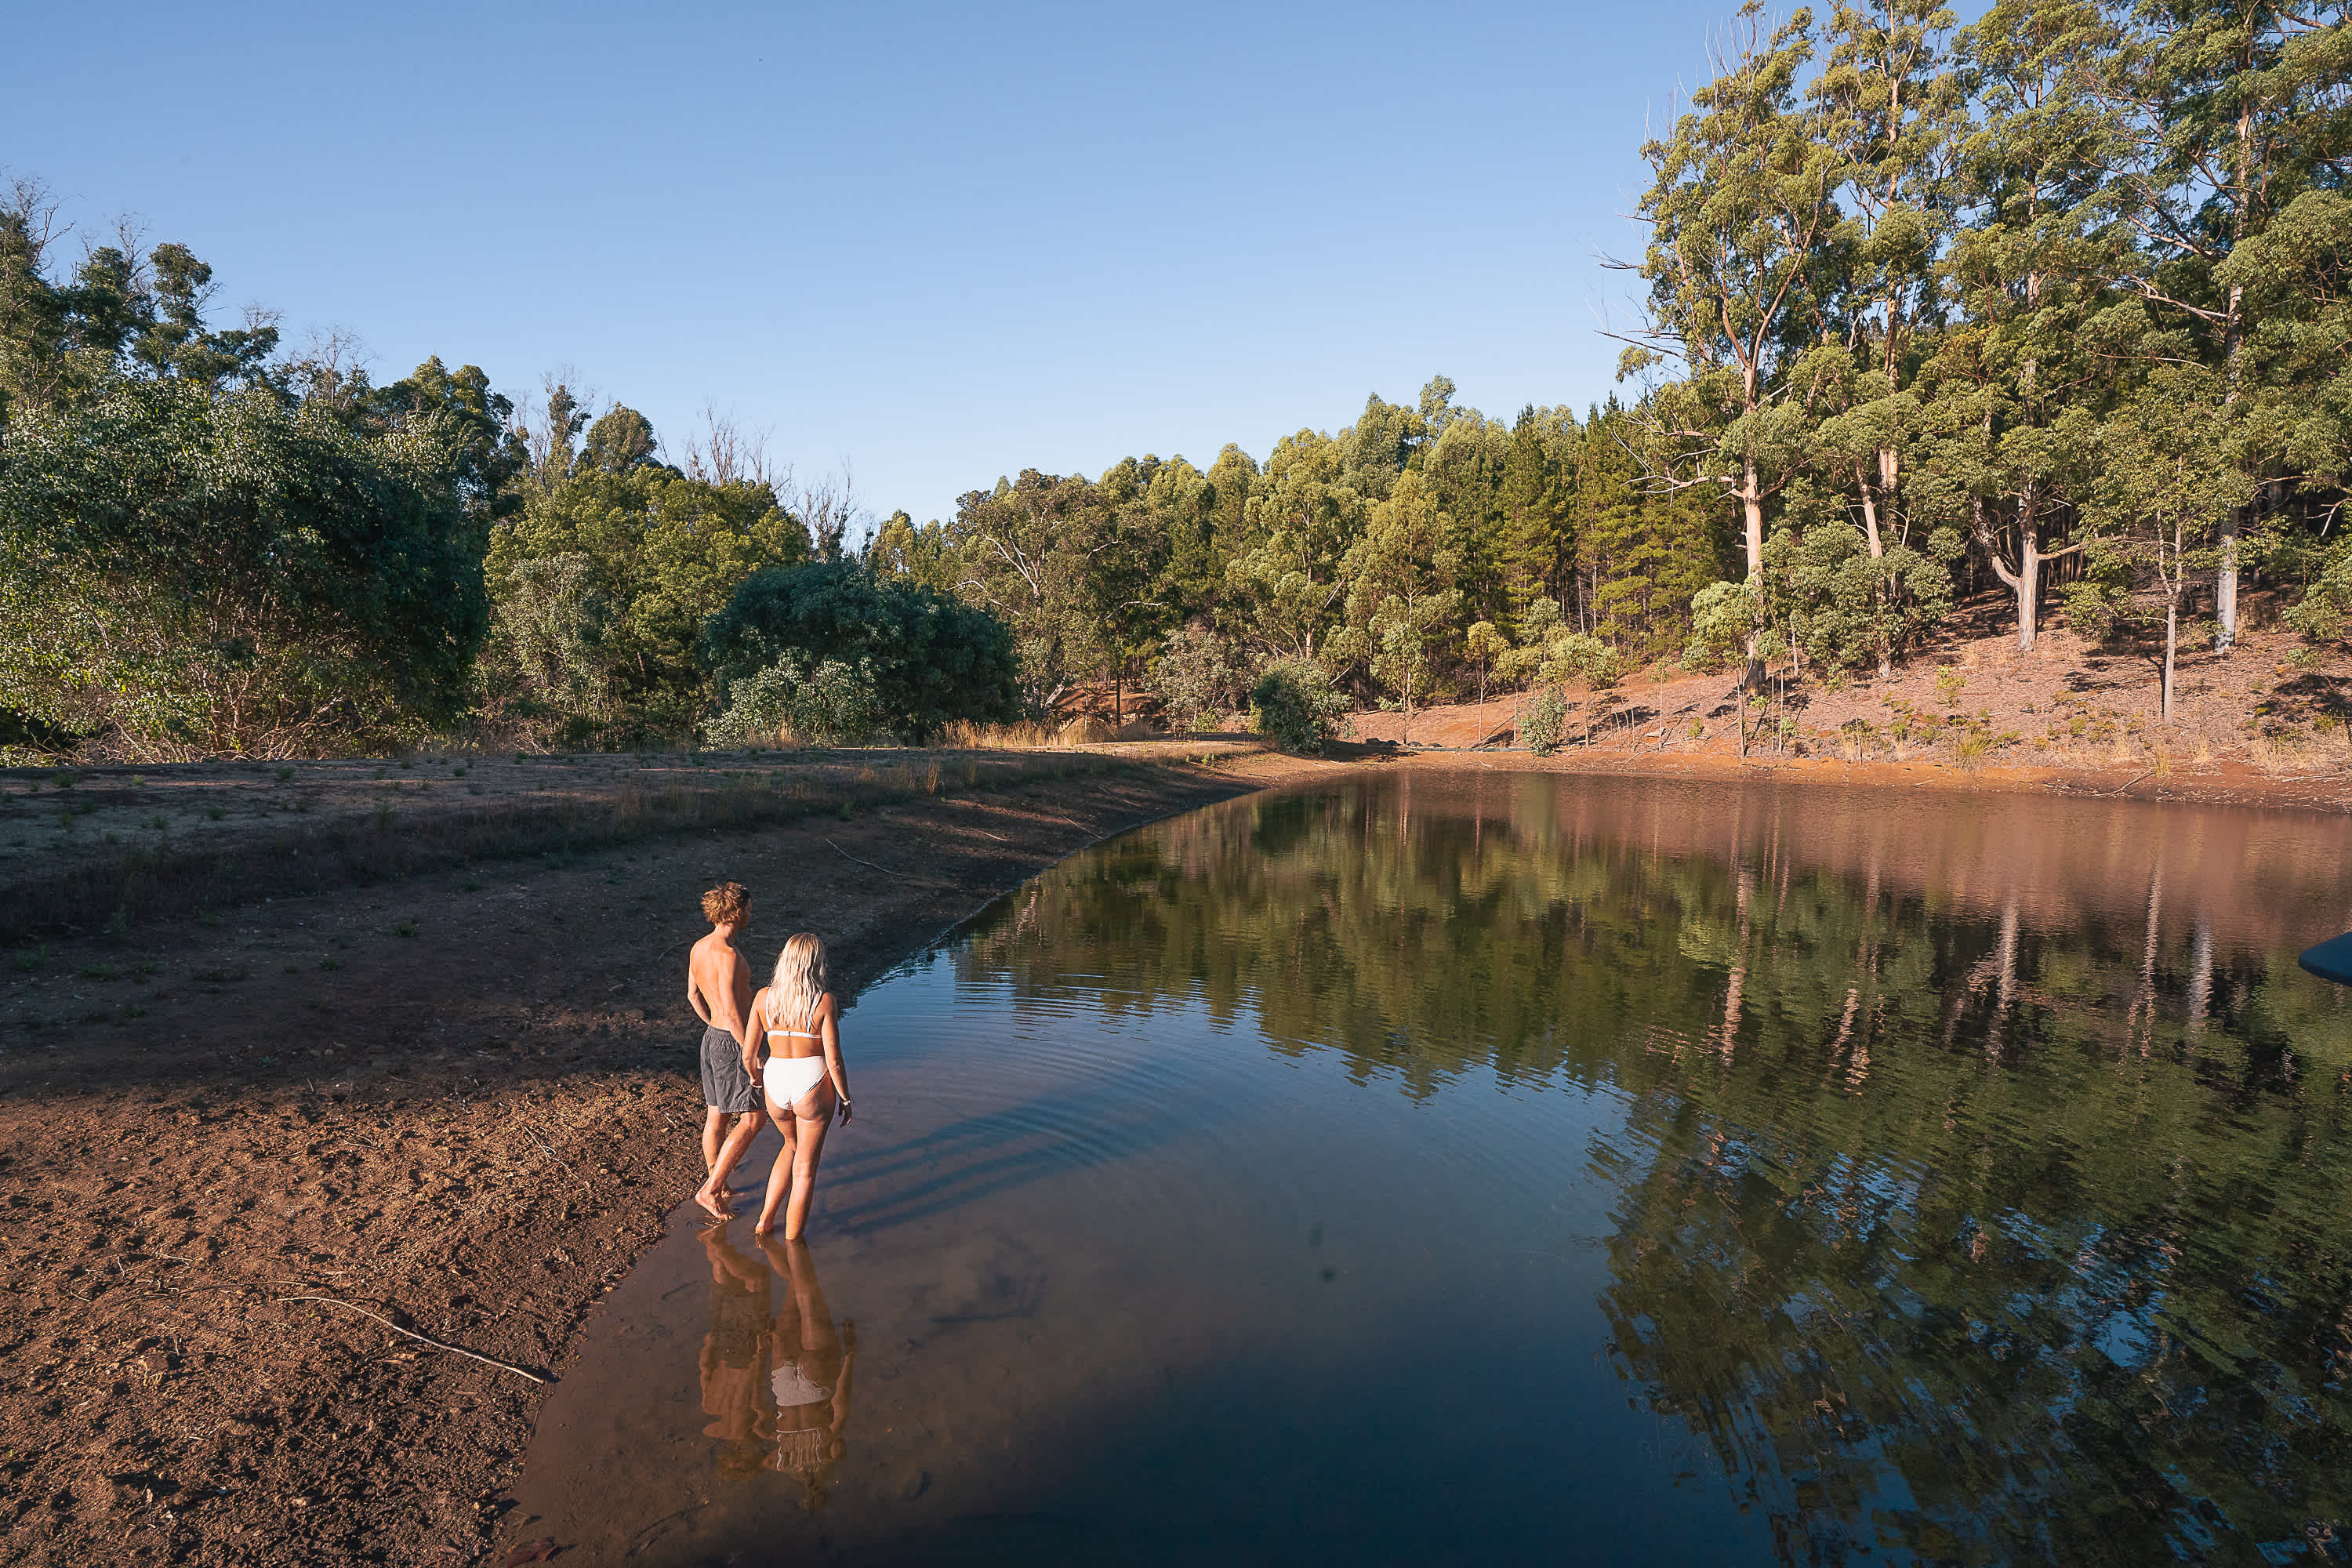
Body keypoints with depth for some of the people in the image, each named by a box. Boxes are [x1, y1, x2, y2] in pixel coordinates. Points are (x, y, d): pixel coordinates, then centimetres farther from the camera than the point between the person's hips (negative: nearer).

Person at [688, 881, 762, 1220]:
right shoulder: (728, 955, -25)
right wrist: (752, 1054, -19)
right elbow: (731, 1011, -26)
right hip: (733, 1043, -10)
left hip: (713, 1037, 10)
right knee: (751, 1119, -2)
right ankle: (710, 1189, 1)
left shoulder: (698, 948, 4)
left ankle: (717, 1185, 32)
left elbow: (693, 996, 17)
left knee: (717, 1115, 19)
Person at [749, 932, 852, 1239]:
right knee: (805, 1165, 13)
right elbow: (834, 1058, -12)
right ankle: (792, 1241, 22)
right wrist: (845, 1099, 1)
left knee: (793, 1146, 31)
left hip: (776, 1086, 4)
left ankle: (765, 1220, 29)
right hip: (814, 1087, -4)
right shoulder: (825, 1001, -13)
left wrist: (757, 1083, 22)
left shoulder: (763, 997, -2)